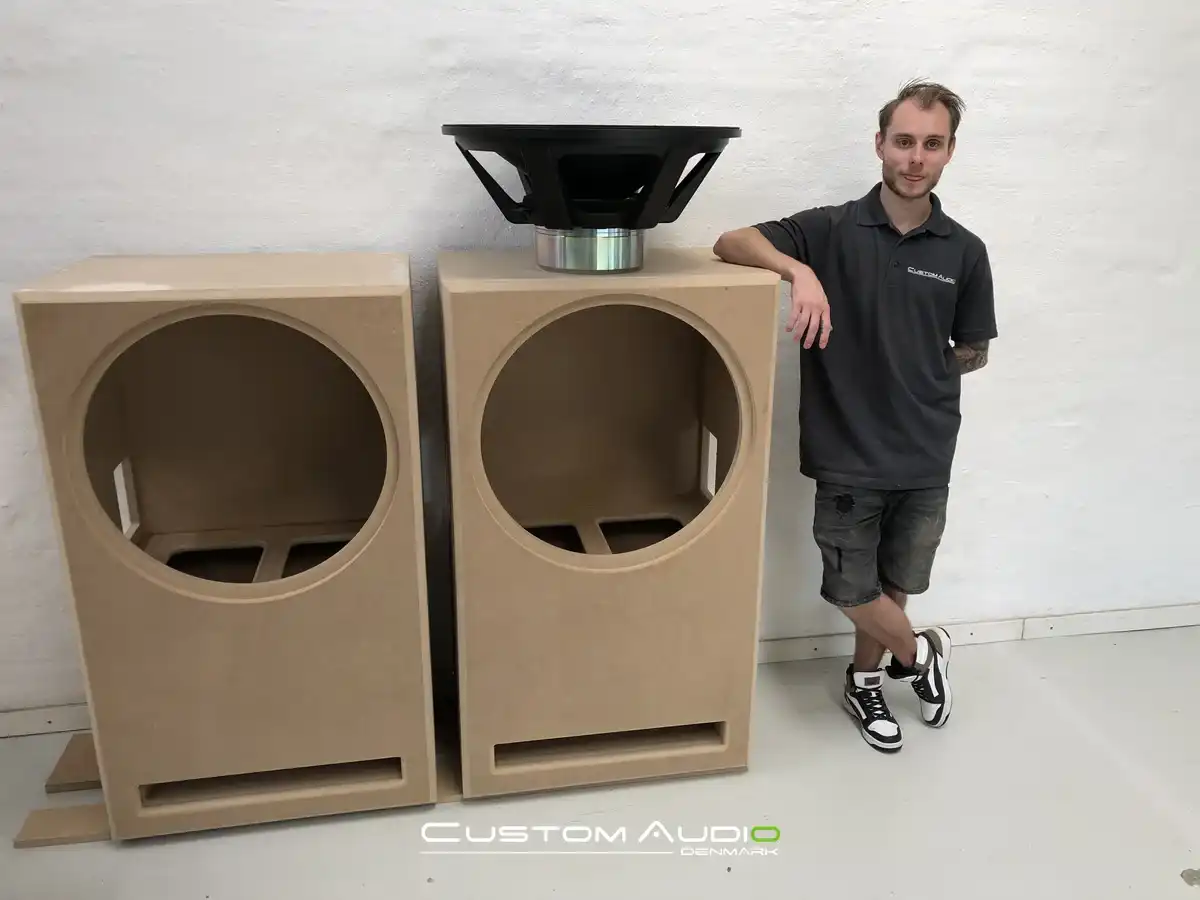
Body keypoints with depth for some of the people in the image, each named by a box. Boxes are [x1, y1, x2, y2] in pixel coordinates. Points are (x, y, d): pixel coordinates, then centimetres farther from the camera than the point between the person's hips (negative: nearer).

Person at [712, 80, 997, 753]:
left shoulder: (964, 252, 1)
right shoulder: (831, 229, -6)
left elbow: (973, 354, 11)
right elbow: (731, 243, -15)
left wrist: (914, 377, 2)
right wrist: (800, 269, -31)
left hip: (927, 456, 2)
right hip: (849, 452, -2)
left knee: (896, 584, 16)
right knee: (852, 588, 9)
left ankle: (866, 680, 42)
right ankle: (921, 652, 38)